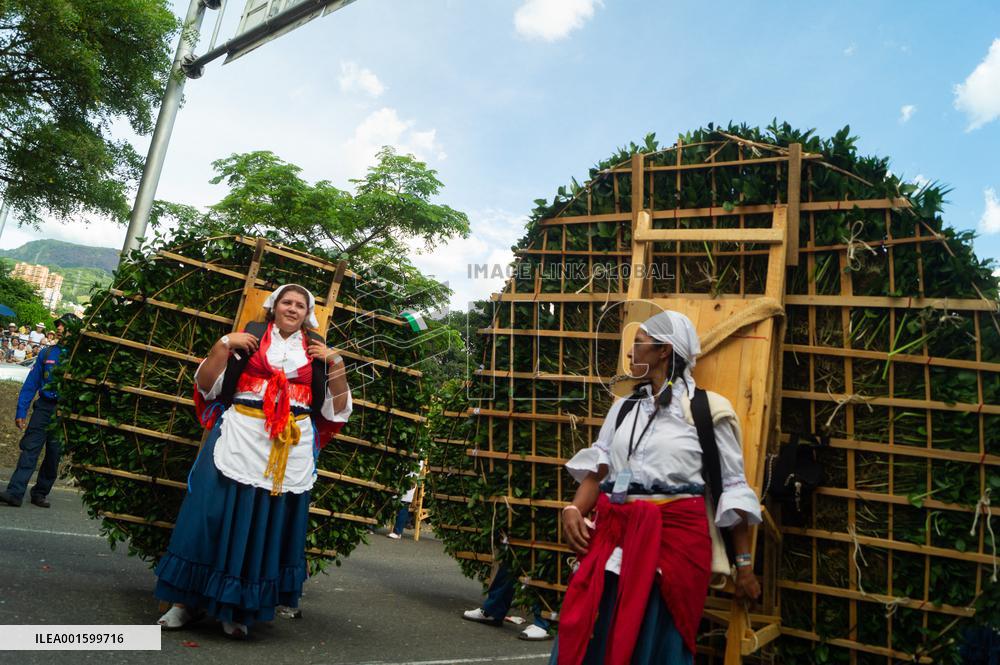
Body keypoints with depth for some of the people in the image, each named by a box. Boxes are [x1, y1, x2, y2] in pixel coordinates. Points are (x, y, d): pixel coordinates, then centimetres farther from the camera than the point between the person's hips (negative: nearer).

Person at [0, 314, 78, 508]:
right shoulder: (47, 353, 6)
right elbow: (31, 383, 7)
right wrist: (21, 411, 2)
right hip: (44, 407, 2)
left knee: (54, 455, 6)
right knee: (29, 449, -6)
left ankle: (40, 493, 20)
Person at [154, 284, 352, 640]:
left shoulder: (318, 351, 11)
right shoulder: (249, 336, 8)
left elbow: (336, 410, 7)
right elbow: (206, 385, 6)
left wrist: (336, 363, -2)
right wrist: (224, 344, -5)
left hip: (290, 452, 1)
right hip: (240, 440, -1)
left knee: (267, 527, 5)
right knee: (215, 516, 1)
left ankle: (240, 609, 19)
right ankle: (188, 600, 19)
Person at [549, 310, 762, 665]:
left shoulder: (706, 410, -3)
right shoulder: (623, 407, 12)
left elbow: (733, 487, 0)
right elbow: (597, 469, 10)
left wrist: (744, 564, 1)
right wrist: (573, 510, -8)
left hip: (674, 536, -4)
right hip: (613, 533, 5)